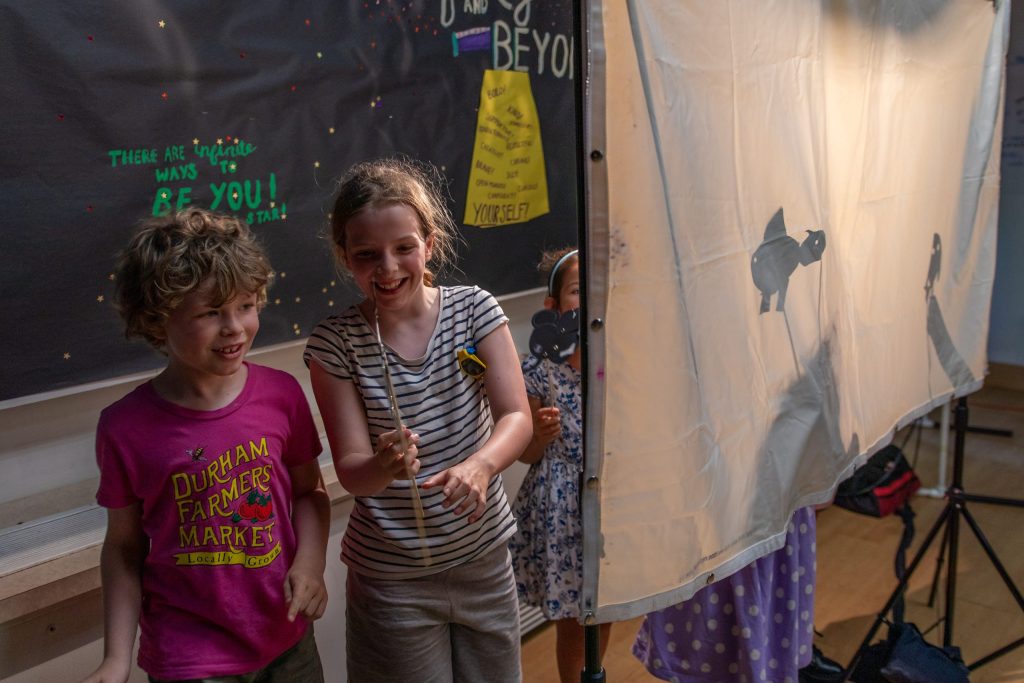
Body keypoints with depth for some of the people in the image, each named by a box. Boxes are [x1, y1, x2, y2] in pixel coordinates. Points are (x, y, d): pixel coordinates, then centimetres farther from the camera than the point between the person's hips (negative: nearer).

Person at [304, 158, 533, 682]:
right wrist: (382, 468, -37)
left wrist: (479, 465, -36)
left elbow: (517, 418, -16)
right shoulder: (335, 343, -11)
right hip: (391, 578, -2)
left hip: (483, 559, 2)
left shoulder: (474, 310, -7)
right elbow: (350, 470, -14)